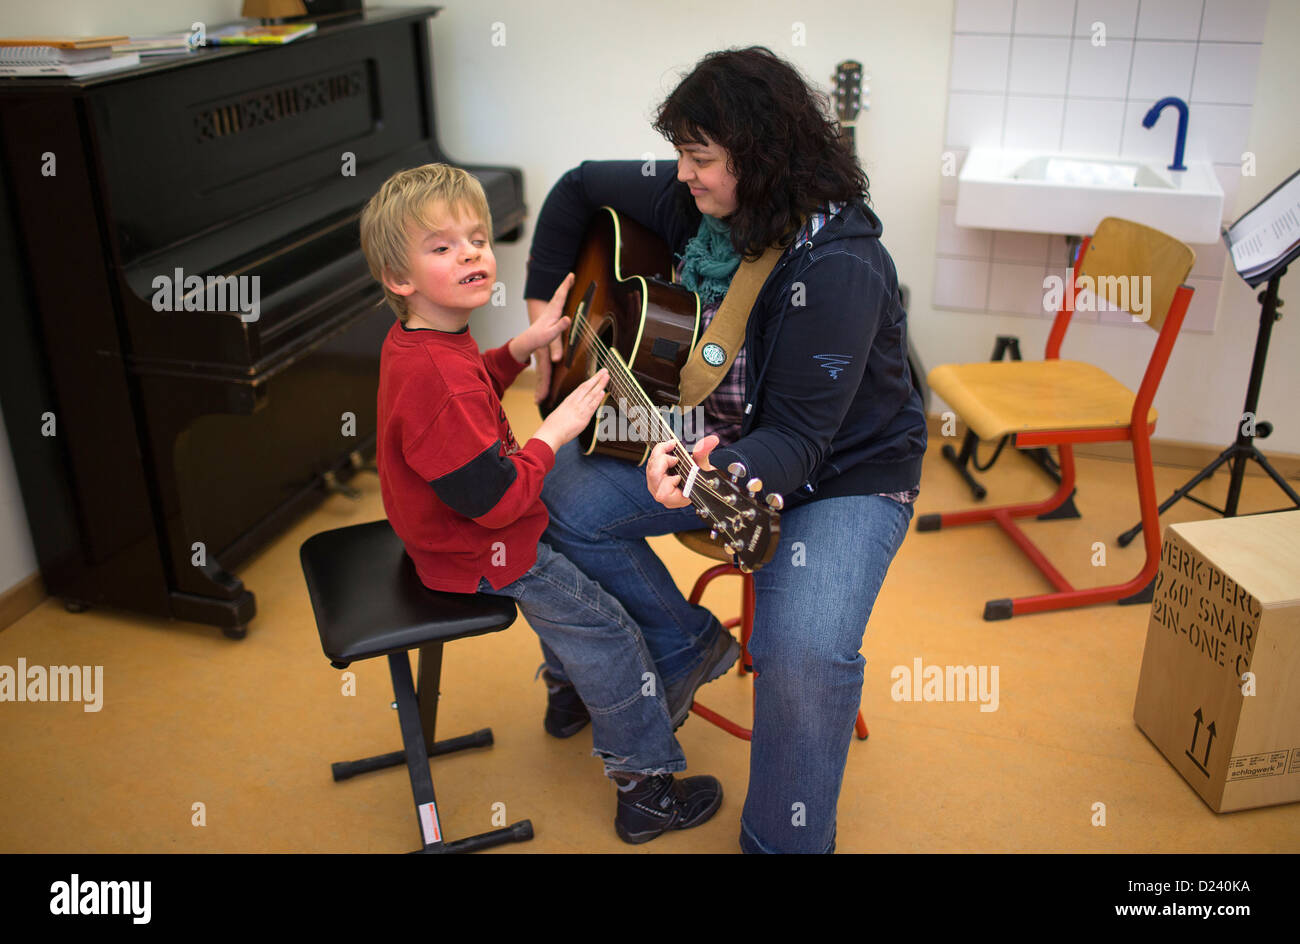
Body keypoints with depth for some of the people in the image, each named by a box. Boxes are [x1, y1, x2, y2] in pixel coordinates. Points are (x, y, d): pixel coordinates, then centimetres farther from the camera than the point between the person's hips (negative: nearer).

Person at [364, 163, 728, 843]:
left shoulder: (416, 341, -1)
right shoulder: (439, 377, -35)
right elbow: (493, 498, -33)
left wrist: (523, 346, 8)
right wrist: (555, 431, -21)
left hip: (446, 529, 11)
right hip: (479, 558, -10)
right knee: (606, 631, -1)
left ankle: (575, 693, 47)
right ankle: (646, 787, 12)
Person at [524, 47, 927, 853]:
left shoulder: (840, 268, -28)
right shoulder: (692, 202, -8)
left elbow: (799, 440, -29)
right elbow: (579, 188, 9)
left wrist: (715, 474, -48)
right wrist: (545, 309, 4)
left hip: (846, 471, -7)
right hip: (716, 440, 7)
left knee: (804, 652, -30)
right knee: (562, 495, -11)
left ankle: (782, 838, -1)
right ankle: (684, 646, 12)